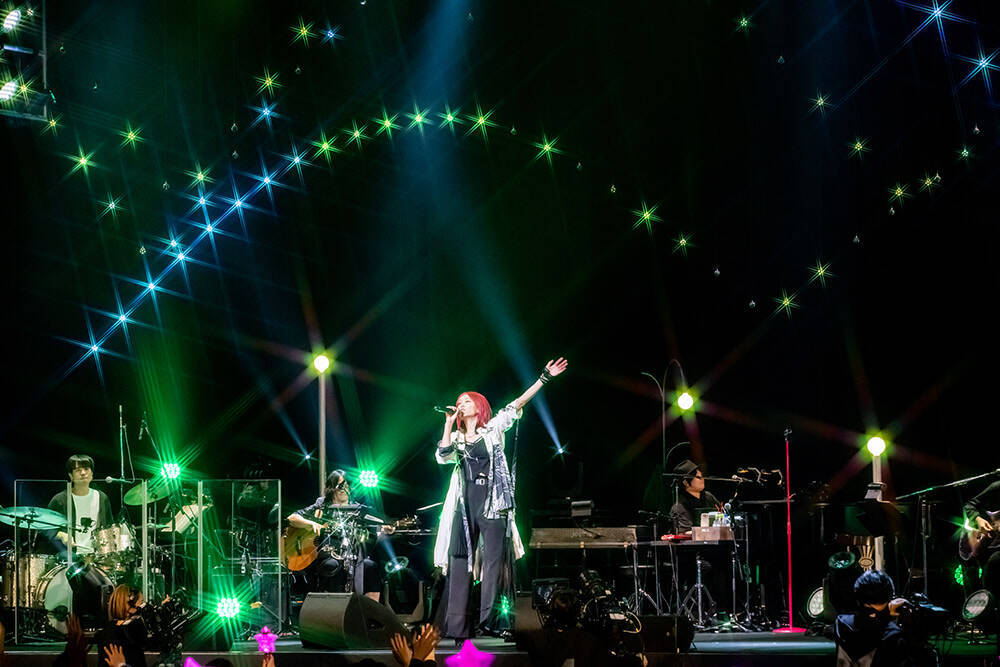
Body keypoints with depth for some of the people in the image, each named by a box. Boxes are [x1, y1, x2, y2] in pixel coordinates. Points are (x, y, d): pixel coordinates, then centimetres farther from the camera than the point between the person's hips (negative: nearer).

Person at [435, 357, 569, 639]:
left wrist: (544, 378, -4)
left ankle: (488, 621, -10)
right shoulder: (456, 437, 17)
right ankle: (456, 625, -3)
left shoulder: (493, 429, 10)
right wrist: (449, 423, 1)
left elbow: (517, 404, 3)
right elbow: (443, 457, -1)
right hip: (465, 504, 3)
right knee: (459, 562, -2)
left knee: (493, 561, -7)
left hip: (492, 502, -3)